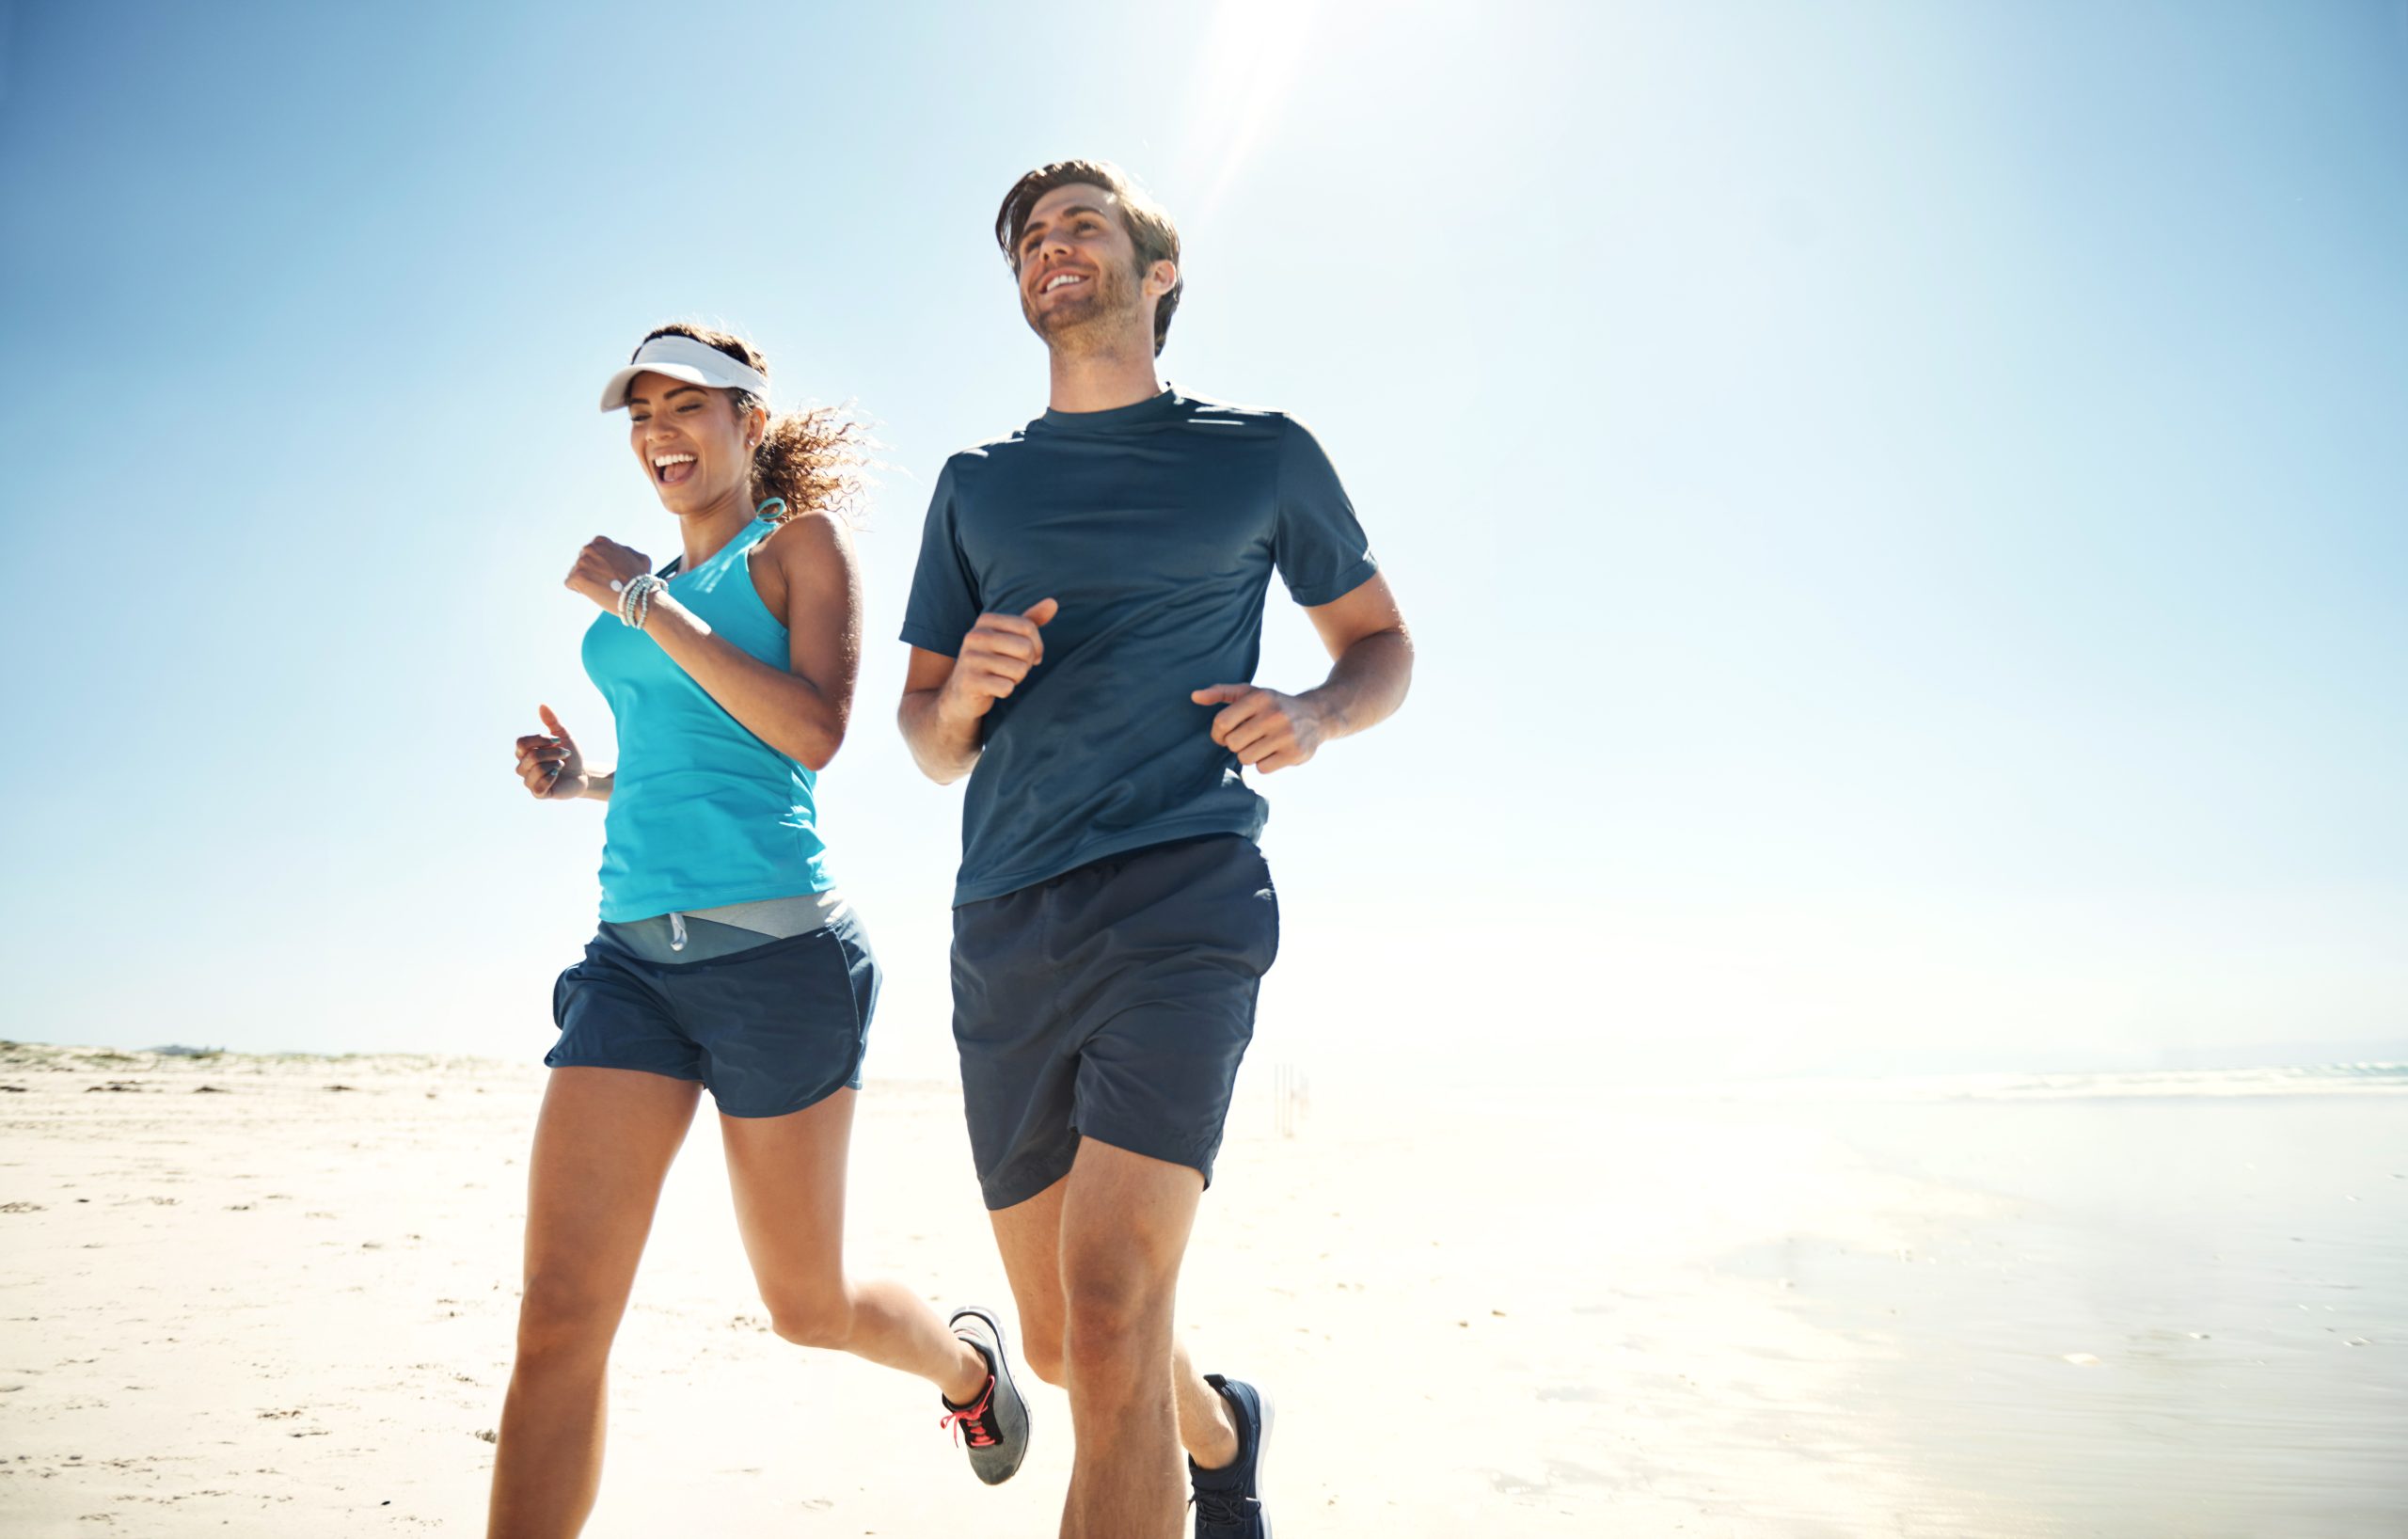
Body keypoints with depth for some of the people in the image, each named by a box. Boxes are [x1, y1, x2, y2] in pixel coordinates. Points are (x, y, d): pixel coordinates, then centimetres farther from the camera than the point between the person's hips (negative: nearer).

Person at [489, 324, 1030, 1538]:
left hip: (773, 949, -5)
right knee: (560, 1313, -7)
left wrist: (649, 609, -13)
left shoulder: (801, 543, 1)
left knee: (805, 1304, 10)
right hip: (632, 952, 6)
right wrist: (577, 781, 11)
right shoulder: (652, 585, 20)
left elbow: (814, 734, -14)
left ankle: (966, 1358, 41)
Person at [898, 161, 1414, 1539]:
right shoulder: (979, 485, 17)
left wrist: (1315, 717, -5)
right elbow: (929, 742, 17)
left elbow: (1384, 645, 17)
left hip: (1183, 897, -4)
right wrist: (960, 695, -7)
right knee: (1061, 1347, 12)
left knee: (1109, 1308, -20)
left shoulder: (1261, 456, 10)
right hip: (1006, 923, 4)